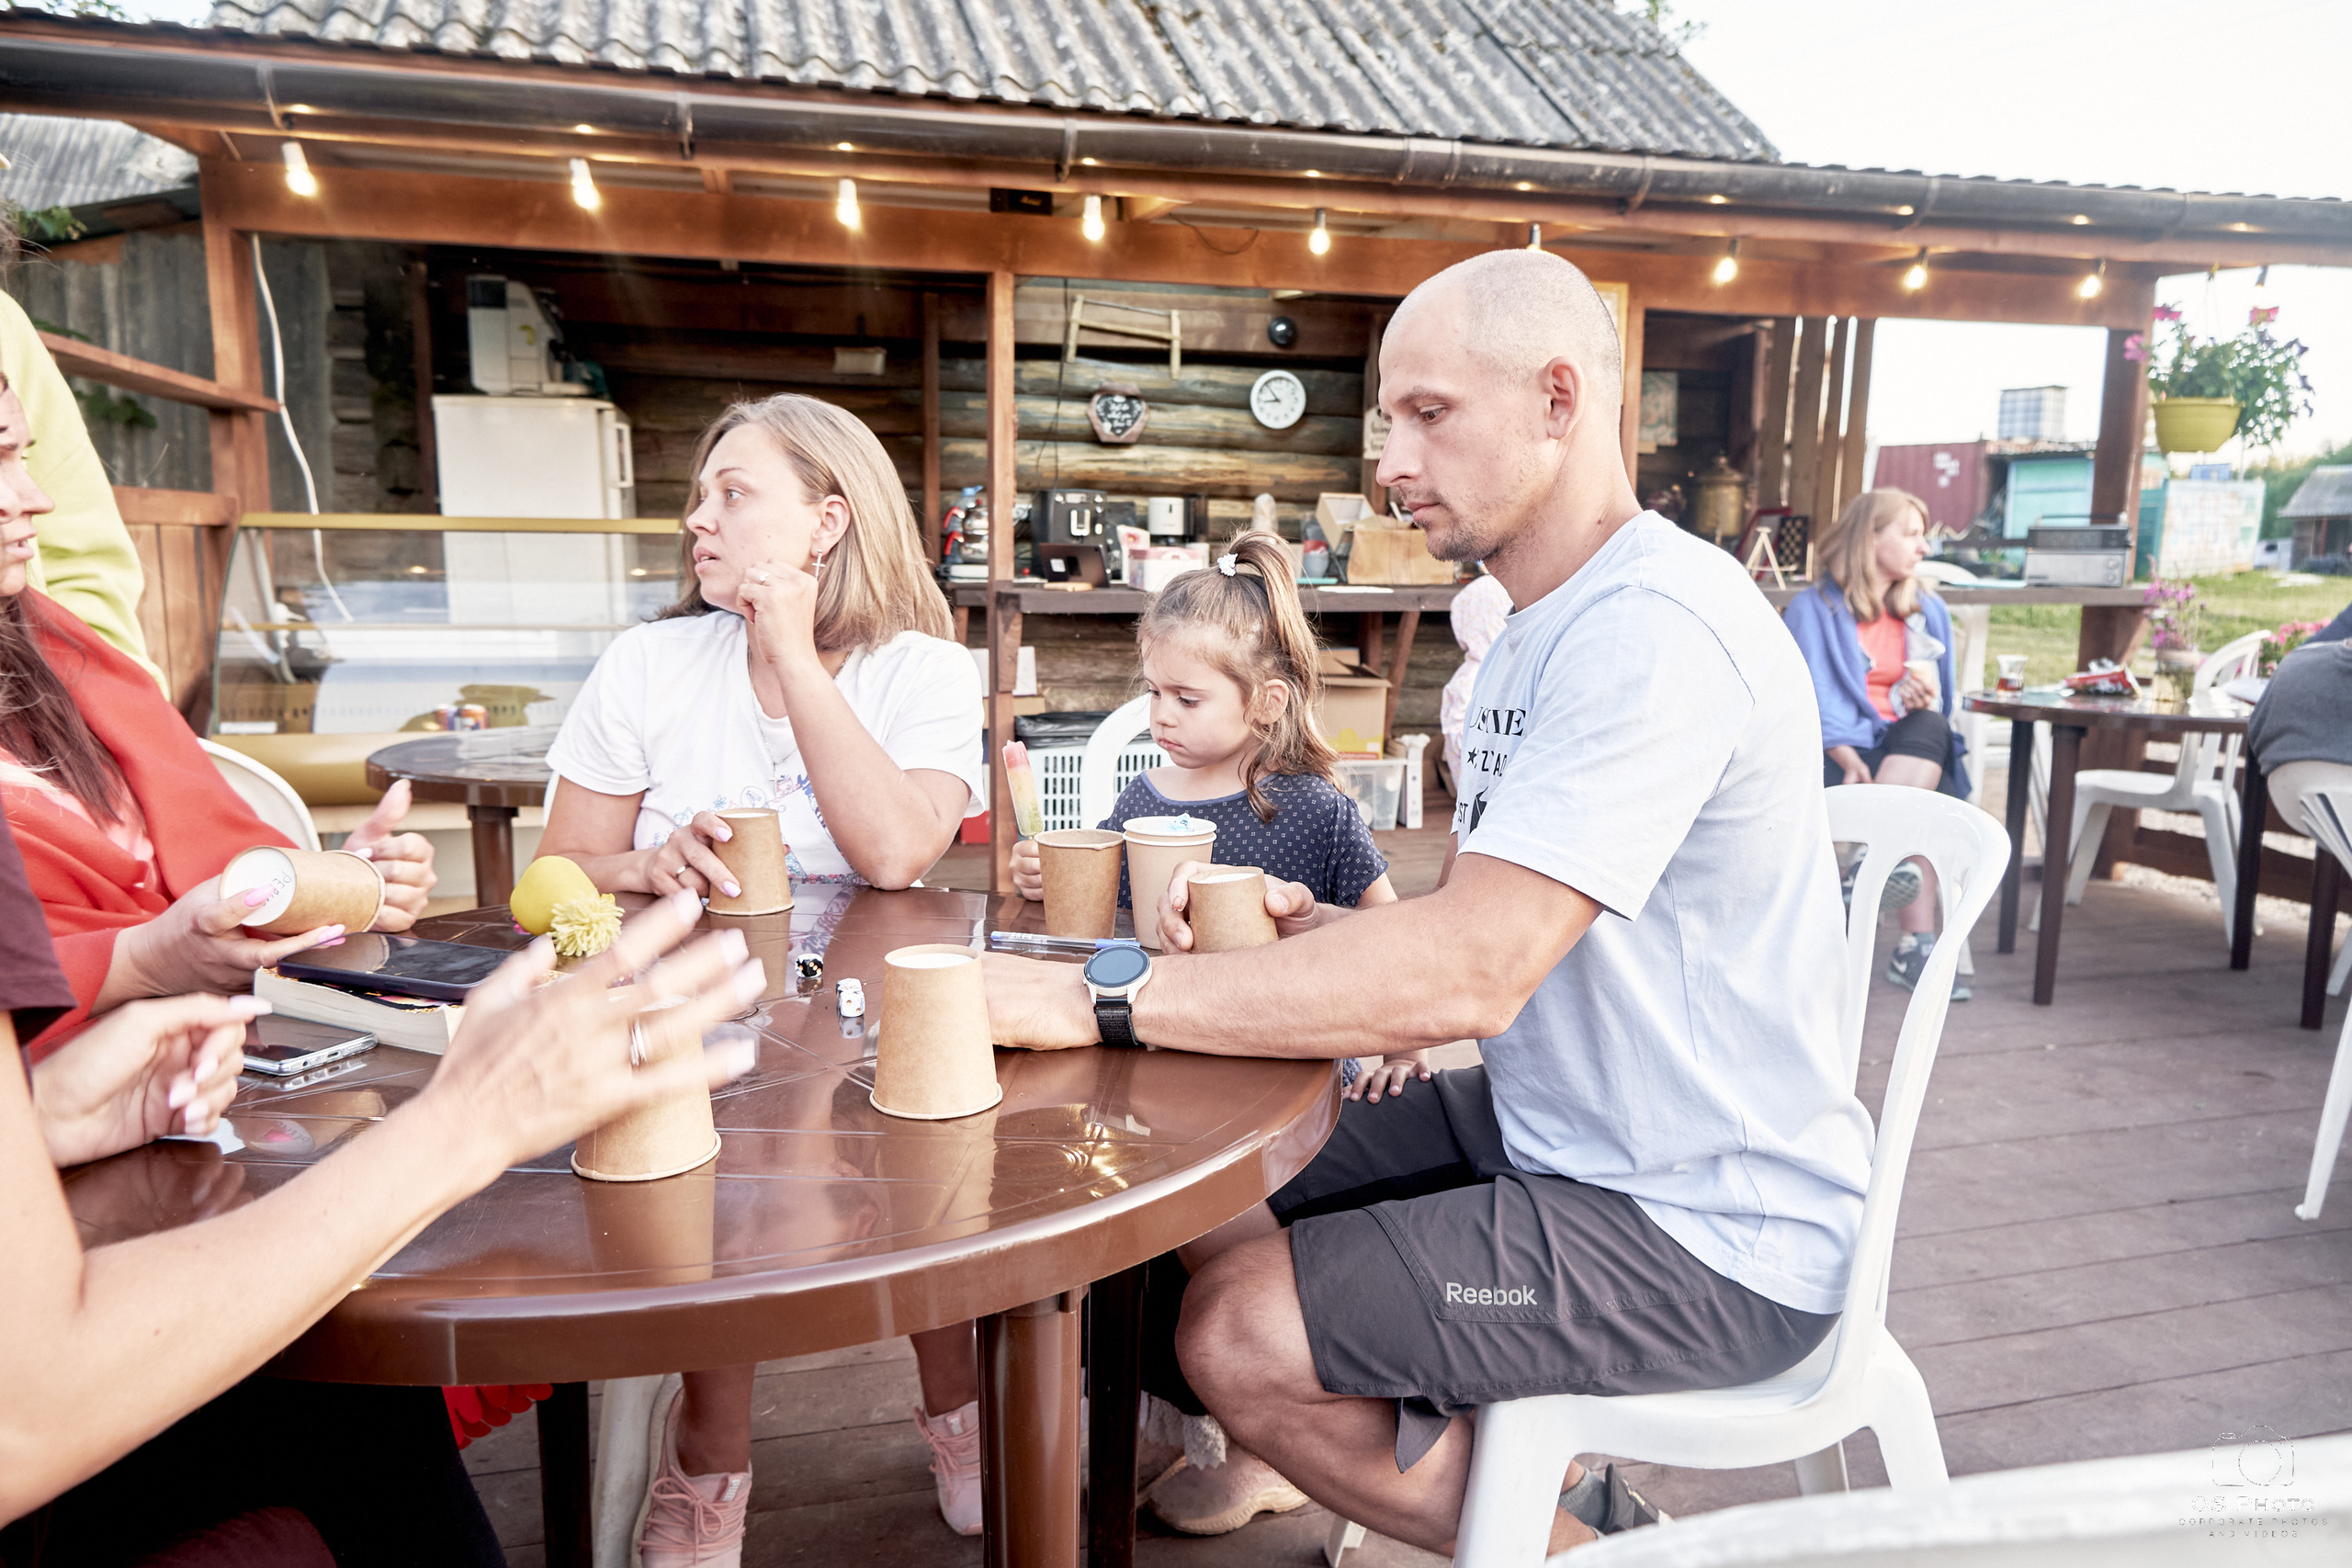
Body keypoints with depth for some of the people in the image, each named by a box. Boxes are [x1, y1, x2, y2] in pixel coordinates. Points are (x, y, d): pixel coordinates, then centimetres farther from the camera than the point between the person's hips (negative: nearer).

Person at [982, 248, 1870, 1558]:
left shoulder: (1655, 630, -24)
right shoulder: (1549, 628, 11)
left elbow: (1471, 975, -32)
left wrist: (1098, 997, -28)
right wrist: (1314, 929, -6)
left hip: (1706, 1231, -9)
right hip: (1564, 1138, 10)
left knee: (1237, 1337, -15)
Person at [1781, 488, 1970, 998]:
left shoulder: (1929, 611, 21)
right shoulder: (1812, 608, 4)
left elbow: (1939, 707, 20)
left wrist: (1926, 700, -7)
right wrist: (1847, 757, -25)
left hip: (1910, 747, 4)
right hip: (1834, 751, -4)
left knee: (1930, 729, -34)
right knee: (1922, 805, -33)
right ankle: (1915, 944, -38)